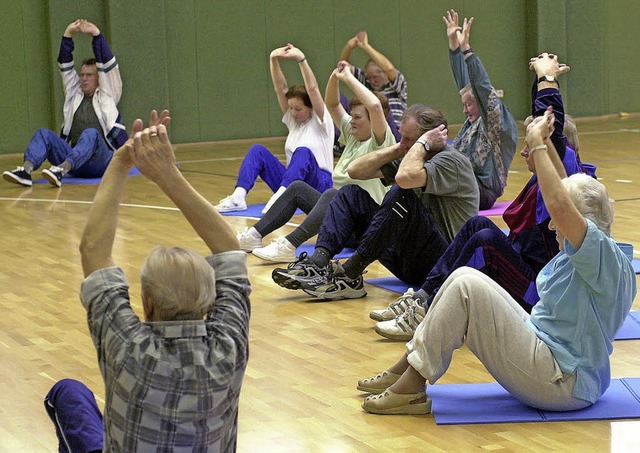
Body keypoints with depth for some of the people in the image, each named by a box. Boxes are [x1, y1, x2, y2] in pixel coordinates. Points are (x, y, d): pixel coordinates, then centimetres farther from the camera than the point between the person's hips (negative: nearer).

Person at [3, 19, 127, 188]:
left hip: (101, 162, -4)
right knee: (44, 134, -18)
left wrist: (96, 34, 0)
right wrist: (68, 34, 10)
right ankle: (26, 170, -44)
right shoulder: (74, 95, 26)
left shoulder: (107, 96, 16)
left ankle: (60, 171, -59)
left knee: (91, 134, -37)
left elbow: (108, 65, 4)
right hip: (73, 158, 4)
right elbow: (65, 67, 19)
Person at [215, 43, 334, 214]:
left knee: (303, 152, -37)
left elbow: (312, 88, -16)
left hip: (318, 184, -6)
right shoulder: (292, 120, 14)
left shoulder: (320, 121, -1)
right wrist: (274, 60, -9)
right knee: (257, 150, -11)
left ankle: (281, 195, -59)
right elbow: (281, 88, 4)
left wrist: (301, 59, -25)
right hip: (291, 181, 6)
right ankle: (239, 196, -30)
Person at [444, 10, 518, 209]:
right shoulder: (473, 122, 19)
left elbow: (483, 88, -15)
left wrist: (466, 49, -20)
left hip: (483, 192, -8)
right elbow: (463, 80, 22)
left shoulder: (503, 124, -3)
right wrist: (453, 44, 22)